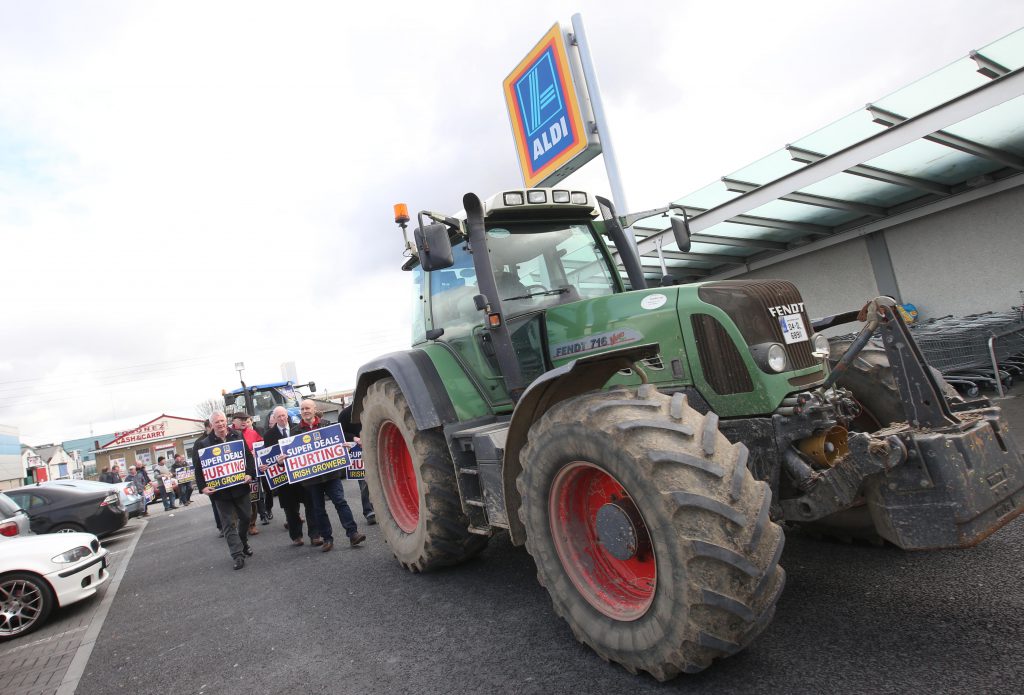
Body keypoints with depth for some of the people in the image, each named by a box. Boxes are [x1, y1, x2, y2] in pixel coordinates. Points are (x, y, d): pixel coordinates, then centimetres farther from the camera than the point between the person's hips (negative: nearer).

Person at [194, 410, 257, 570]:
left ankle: (243, 543, 38)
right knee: (229, 523, 1)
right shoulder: (203, 444, -3)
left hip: (240, 486, 3)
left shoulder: (238, 437, 4)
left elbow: (249, 456, 6)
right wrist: (202, 486, -13)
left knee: (245, 517, 14)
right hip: (220, 490, -2)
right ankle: (237, 554, 5)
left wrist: (250, 474, -8)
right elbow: (198, 467, -3)